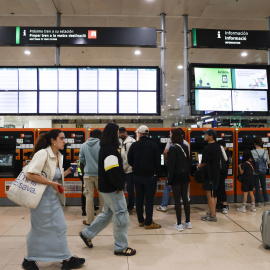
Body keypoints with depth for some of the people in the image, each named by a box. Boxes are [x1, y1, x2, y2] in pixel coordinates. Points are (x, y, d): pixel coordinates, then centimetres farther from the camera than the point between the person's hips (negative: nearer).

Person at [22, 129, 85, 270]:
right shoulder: (43, 154, -18)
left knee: (60, 227, 12)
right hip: (42, 197, -8)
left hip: (54, 198, 8)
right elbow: (30, 174, -25)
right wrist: (51, 183, -23)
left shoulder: (59, 156, 8)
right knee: (39, 229, 7)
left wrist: (67, 172, 1)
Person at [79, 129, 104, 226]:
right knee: (102, 196, 10)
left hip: (88, 175, 2)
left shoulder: (84, 145, 5)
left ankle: (89, 220, 9)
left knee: (89, 196, 6)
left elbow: (81, 161, 8)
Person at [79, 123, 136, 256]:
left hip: (106, 187, 10)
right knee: (121, 215, 0)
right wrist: (120, 186, -16)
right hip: (112, 189, -10)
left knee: (107, 213, 23)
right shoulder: (110, 150, -21)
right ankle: (121, 247, 14)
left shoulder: (104, 148, 12)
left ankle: (87, 234, 33)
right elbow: (112, 171, -28)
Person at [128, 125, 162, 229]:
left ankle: (140, 220, 22)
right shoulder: (154, 145, -8)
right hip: (150, 176, -3)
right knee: (149, 199, 2)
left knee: (139, 198, 13)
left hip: (137, 176, 3)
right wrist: (158, 174, 4)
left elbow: (129, 161, 4)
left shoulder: (134, 145, -1)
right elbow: (158, 162, -6)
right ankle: (148, 223, 7)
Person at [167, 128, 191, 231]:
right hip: (185, 175, 7)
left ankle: (179, 224, 8)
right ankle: (188, 222, 22)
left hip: (176, 176, -6)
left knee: (177, 200, 1)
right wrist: (187, 174, 17)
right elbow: (188, 161, 11)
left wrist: (169, 179, -11)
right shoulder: (185, 147, 6)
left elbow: (171, 165, -15)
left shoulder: (173, 148, -14)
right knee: (185, 198, 14)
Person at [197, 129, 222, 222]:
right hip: (216, 173, 9)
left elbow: (204, 162, -18)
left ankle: (212, 216, 5)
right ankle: (212, 211, 32)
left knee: (210, 195, -1)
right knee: (214, 194, 20)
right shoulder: (218, 146, 9)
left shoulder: (207, 148, -18)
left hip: (209, 175, -9)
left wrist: (199, 165, 5)